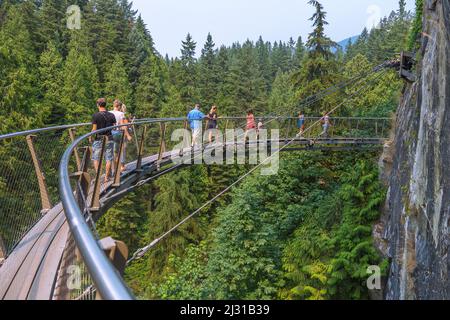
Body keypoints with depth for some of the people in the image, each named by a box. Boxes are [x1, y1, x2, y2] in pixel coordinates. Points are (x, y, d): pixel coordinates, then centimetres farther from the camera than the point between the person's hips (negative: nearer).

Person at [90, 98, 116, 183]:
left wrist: (90, 137, 7)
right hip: (109, 139, 2)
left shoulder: (95, 116, -8)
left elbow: (94, 129, -9)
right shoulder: (111, 115, -1)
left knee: (96, 158, 10)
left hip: (98, 139, -2)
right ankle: (106, 177, 10)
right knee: (109, 159, 7)